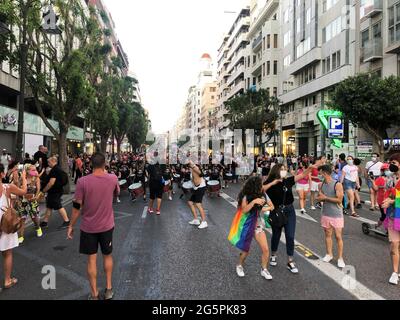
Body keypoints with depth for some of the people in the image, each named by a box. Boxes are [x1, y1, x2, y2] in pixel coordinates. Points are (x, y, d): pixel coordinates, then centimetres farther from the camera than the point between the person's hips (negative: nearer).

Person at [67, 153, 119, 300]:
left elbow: (77, 206, -12)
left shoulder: (83, 181, -17)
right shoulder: (113, 178, -11)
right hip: (107, 225, 2)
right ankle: (109, 289, 30)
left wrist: (71, 226, 1)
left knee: (91, 259, 11)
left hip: (88, 227, -2)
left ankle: (94, 294, 21)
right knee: (107, 256, 20)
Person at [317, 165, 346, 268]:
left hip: (336, 215, -5)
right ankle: (329, 254, 28)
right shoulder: (322, 185, 4)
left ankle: (340, 258, 14)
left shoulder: (337, 184, -15)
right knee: (327, 234, 14)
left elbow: (339, 200, -18)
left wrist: (325, 198, -16)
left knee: (338, 236, 2)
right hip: (326, 214, 5)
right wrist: (320, 198, -12)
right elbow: (319, 197, 11)